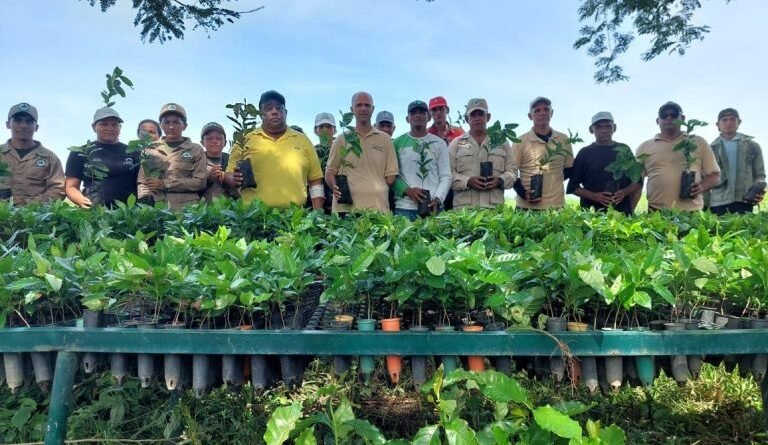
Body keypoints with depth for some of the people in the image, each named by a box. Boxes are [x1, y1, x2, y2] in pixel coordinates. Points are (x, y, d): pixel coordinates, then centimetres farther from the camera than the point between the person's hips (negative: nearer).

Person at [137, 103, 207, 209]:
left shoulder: (196, 150, 9)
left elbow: (200, 182, -1)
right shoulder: (151, 149, 16)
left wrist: (165, 184, -6)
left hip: (185, 207, -2)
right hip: (156, 207, 2)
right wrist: (145, 198, -8)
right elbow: (142, 181, 13)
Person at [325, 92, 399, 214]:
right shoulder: (342, 139, 12)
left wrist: (378, 188, -1)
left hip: (378, 206, 1)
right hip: (346, 206, 0)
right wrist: (335, 187, -7)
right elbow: (330, 171, 11)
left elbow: (390, 176, 13)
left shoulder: (385, 139, 12)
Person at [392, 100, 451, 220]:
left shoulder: (439, 143, 11)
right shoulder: (398, 142, 8)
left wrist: (437, 199, -8)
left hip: (432, 207, 1)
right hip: (404, 207, -1)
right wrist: (407, 190, -12)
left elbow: (445, 176, 6)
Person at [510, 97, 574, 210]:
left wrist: (554, 180, 2)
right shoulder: (520, 141, 0)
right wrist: (524, 194, -13)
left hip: (556, 205, 3)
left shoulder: (563, 140, 9)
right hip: (527, 206, -2)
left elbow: (569, 169, 18)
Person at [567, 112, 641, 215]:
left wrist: (624, 192, -6)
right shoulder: (585, 153, 7)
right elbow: (573, 186, 4)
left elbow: (638, 181, 14)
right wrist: (593, 196, -12)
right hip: (592, 212, -2)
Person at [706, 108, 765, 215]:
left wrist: (758, 191, -9)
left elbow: (760, 174, 13)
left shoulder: (752, 146, 16)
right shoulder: (712, 149, 14)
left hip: (744, 201, 0)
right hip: (718, 202, 0)